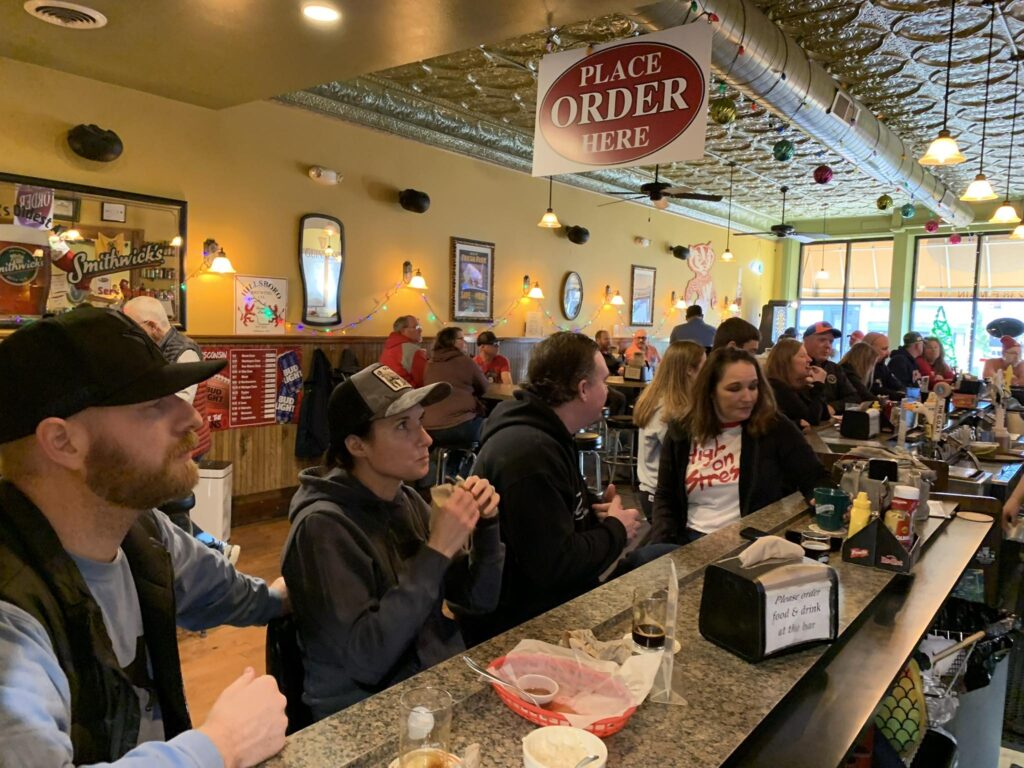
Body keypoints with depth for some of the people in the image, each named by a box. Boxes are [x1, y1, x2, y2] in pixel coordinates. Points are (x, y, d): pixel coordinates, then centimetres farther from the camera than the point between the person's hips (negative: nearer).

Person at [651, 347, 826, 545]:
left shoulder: (776, 429, -1)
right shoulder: (682, 432, 5)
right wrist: (662, 543, -4)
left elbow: (816, 483, 0)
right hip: (691, 541, 3)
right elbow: (665, 497, 11)